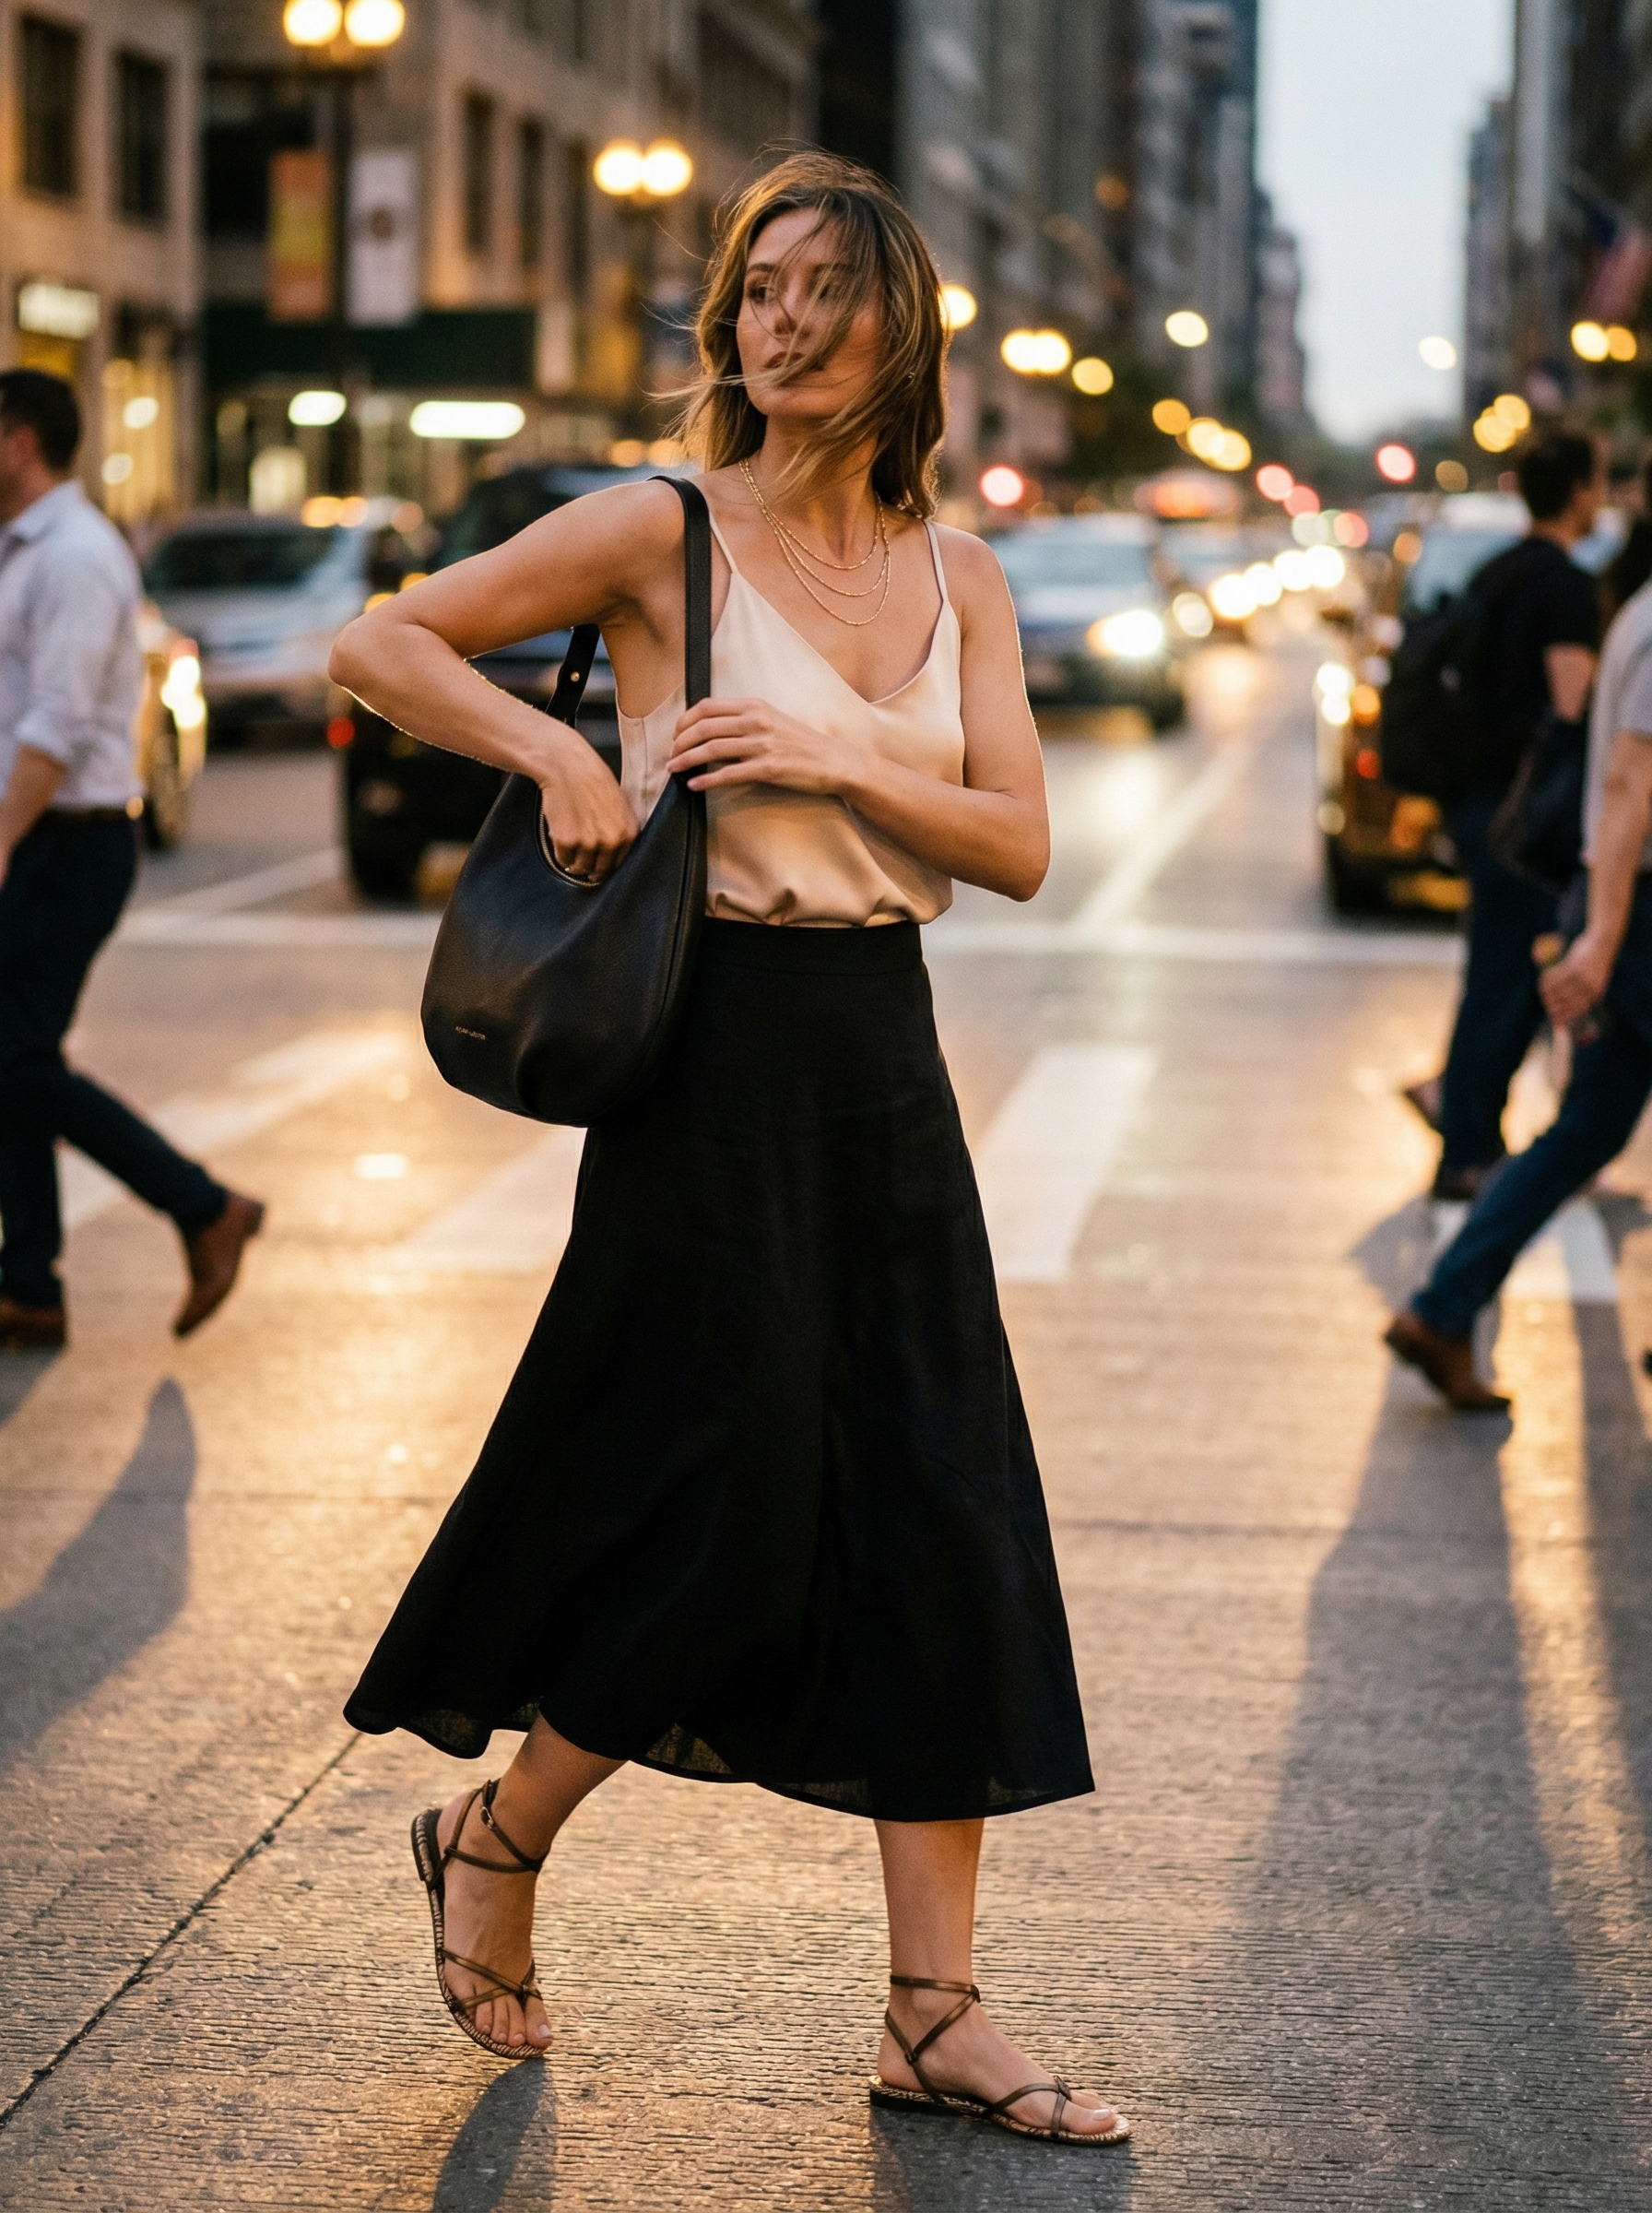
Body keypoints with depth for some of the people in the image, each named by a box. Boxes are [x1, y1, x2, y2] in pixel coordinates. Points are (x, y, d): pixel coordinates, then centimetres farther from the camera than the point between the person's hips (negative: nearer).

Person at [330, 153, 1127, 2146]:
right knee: (730, 1512, -3)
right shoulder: (664, 534, -5)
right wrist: (555, 751, -15)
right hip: (714, 1049, -5)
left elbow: (1019, 847, 2)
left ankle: (935, 2016, 9)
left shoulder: (956, 577, 8)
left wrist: (843, 762, -13)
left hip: (883, 1050, 5)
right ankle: (495, 1837, 24)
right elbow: (380, 644, -2)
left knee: (941, 1519, 3)